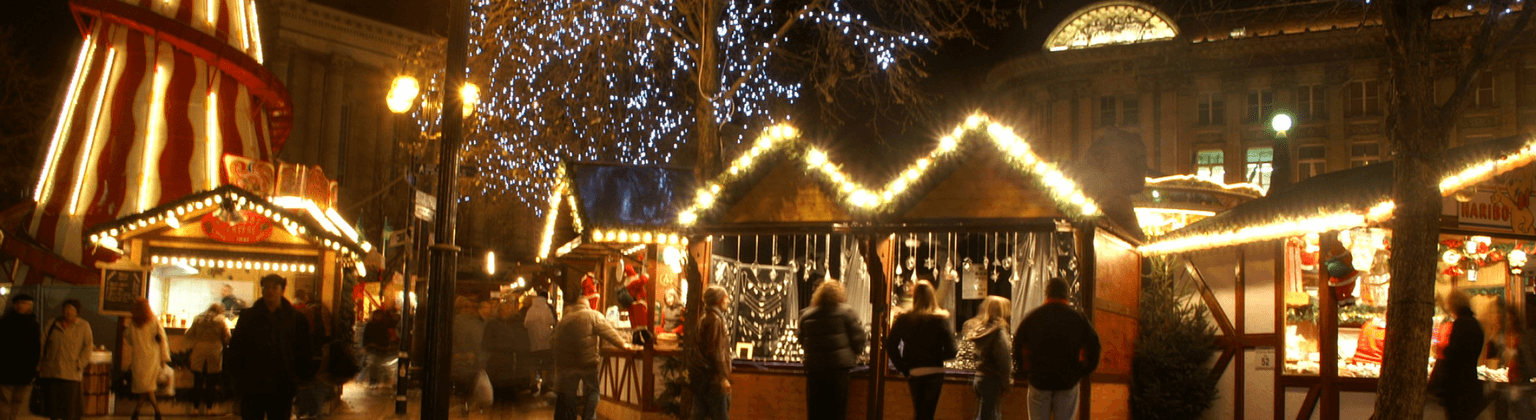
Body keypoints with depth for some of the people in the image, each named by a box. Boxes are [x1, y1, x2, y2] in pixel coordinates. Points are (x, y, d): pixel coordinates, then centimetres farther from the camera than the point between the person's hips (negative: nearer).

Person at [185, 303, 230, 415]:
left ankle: (196, 407, 9)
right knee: (211, 382, 4)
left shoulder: (198, 319, 7)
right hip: (214, 353, -2)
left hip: (199, 353, 2)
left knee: (198, 382, 8)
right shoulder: (221, 321, -1)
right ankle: (208, 407, 5)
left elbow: (189, 335, 12)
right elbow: (227, 339, 0)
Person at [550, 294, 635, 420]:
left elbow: (553, 338, 17)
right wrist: (623, 344, 6)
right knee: (592, 392, 7)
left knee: (569, 393, 14)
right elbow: (608, 333, -4)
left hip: (567, 363, 5)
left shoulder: (563, 321, 14)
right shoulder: (593, 315, -2)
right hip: (588, 362, -4)